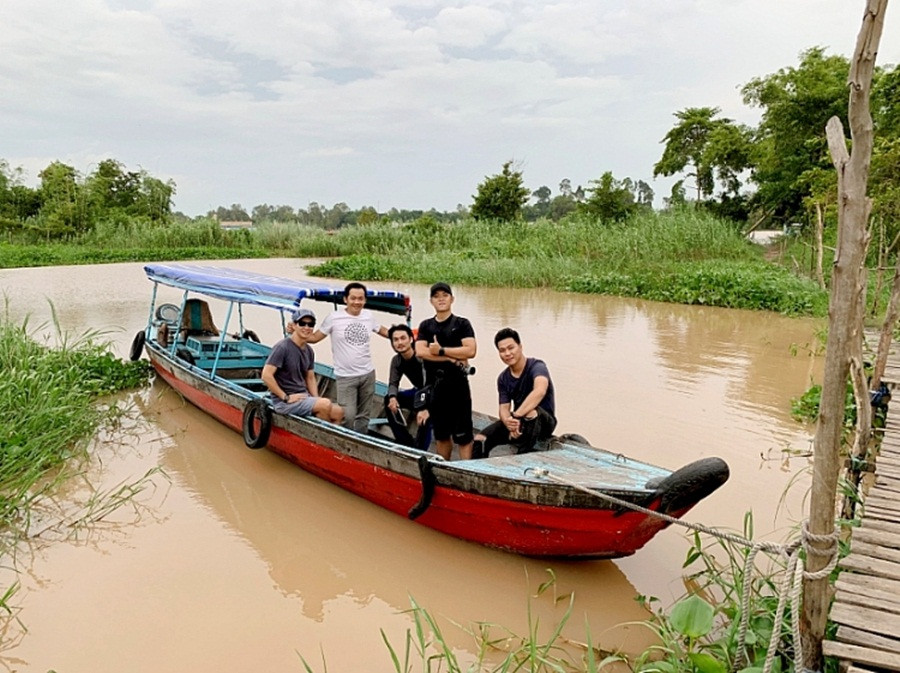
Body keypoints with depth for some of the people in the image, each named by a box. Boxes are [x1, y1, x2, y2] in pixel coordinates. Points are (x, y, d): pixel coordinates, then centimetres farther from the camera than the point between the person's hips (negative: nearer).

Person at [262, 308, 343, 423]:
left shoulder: (309, 351, 10)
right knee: (326, 404, -25)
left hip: (304, 396, 7)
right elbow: (266, 376, -19)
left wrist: (316, 400, 2)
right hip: (284, 401, -7)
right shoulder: (282, 347, -13)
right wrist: (286, 397, -17)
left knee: (338, 412, -11)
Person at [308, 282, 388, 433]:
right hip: (345, 377, -4)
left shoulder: (368, 316, 4)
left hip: (368, 374, 5)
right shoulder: (334, 318, -10)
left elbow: (384, 331, 21)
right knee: (348, 416, -15)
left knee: (363, 416, 13)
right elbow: (314, 337, -5)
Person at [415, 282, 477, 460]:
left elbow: (470, 350, -14)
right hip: (434, 385, 4)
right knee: (441, 434, 15)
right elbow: (420, 351, -6)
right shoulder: (425, 326, 10)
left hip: (457, 383, -4)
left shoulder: (462, 324, 0)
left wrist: (441, 350, -12)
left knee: (463, 434, -3)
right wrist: (453, 358, -13)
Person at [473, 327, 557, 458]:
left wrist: (516, 416, -46)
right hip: (518, 422, 6)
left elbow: (540, 391, -39)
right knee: (480, 440, -9)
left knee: (531, 412, -40)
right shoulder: (503, 378, 0)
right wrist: (510, 423, -32)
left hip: (544, 422, -6)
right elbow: (504, 408, -7)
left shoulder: (537, 366, -19)